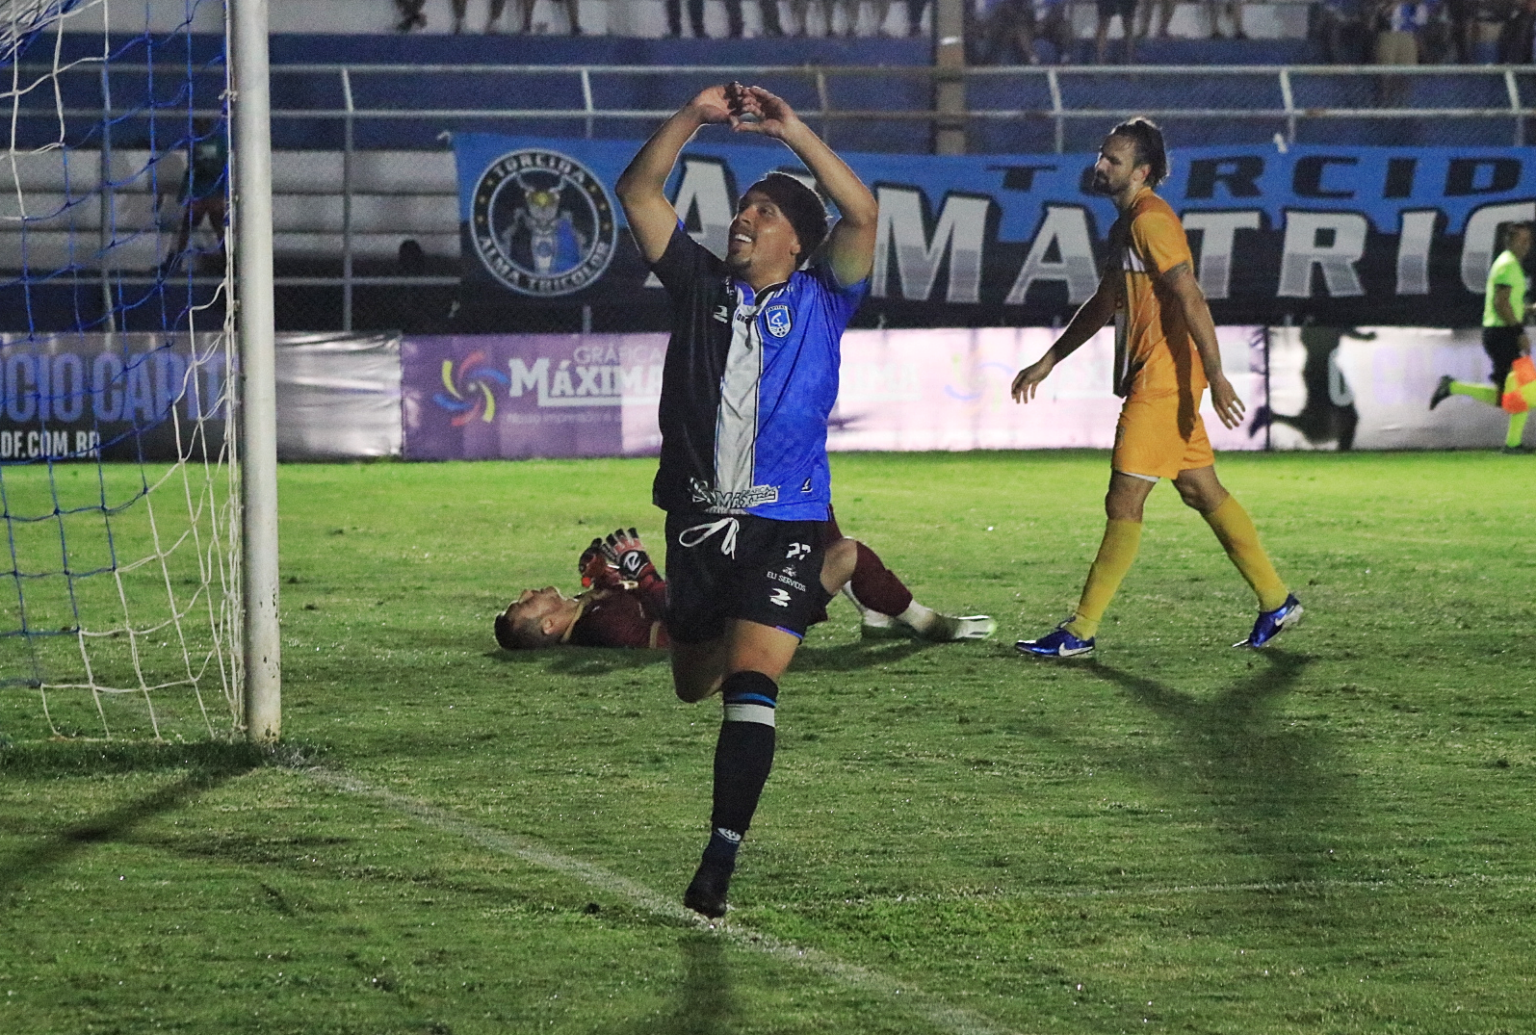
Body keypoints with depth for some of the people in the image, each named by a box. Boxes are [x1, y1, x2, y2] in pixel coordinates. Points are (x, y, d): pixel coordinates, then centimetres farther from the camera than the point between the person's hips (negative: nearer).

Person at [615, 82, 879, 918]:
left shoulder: (820, 302, 3)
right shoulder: (701, 287, 9)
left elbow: (862, 213, -12)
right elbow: (638, 192, 2)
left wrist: (792, 133, -17)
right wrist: (695, 117, -9)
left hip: (784, 522, -4)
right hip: (697, 520, 4)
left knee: (750, 683, -18)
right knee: (694, 685, 19)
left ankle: (721, 860, -18)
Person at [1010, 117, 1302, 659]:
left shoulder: (1150, 221, -14)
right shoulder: (1123, 226, 18)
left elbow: (1191, 300, -21)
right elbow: (1103, 305, 29)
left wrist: (1216, 377, -26)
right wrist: (1046, 363, 30)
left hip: (1162, 380, -10)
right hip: (1152, 380, 10)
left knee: (1123, 502, -8)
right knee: (1203, 492, 13)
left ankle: (1080, 631, -7)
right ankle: (1276, 600, 18)